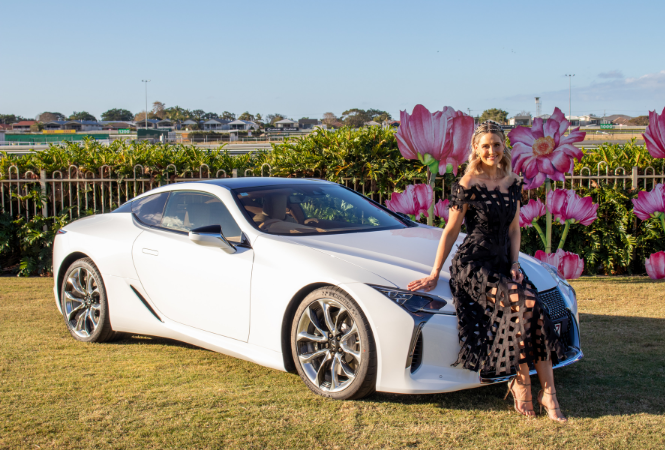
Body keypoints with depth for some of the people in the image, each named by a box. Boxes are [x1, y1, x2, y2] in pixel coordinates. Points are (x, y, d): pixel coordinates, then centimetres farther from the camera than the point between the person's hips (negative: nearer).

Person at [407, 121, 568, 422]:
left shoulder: (513, 183, 10)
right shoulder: (468, 186, -8)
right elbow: (451, 231, -3)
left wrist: (514, 264, 3)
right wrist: (434, 275, -2)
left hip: (502, 262, 6)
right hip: (473, 265, -5)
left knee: (535, 312, -20)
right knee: (524, 304, -27)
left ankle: (547, 391, -17)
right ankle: (521, 383, -11)